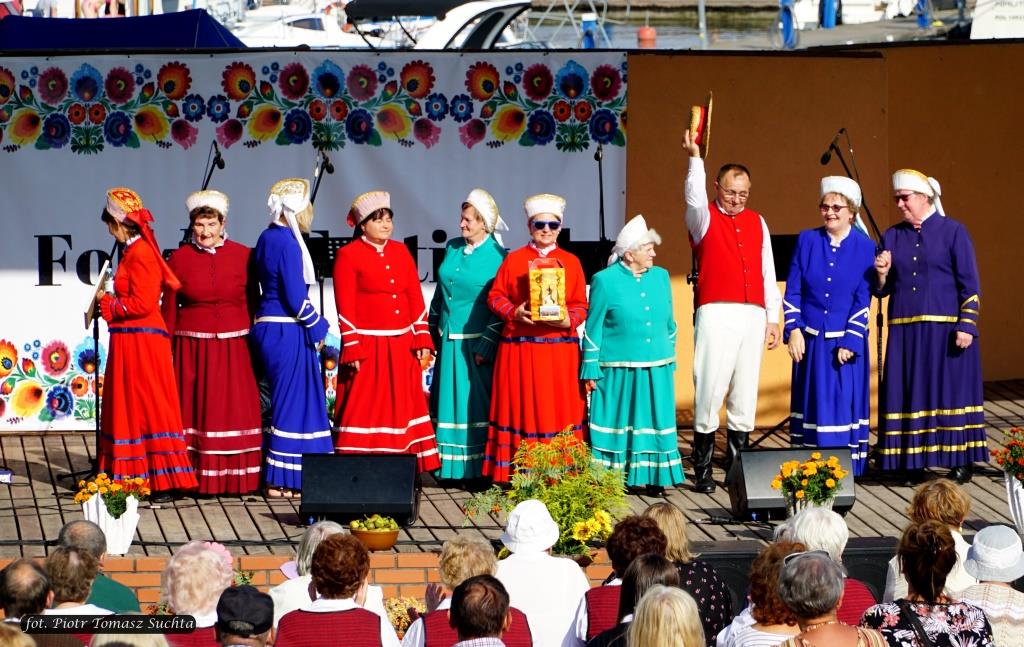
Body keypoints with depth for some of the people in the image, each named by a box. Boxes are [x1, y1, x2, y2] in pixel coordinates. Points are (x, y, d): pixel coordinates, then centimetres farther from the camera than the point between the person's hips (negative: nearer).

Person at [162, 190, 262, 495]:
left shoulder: (242, 255, 4)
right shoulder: (179, 259, 3)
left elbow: (254, 303, 7)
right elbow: (169, 309, 6)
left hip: (234, 347, 0)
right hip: (193, 348, 0)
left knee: (235, 410, -1)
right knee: (196, 410, -2)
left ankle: (236, 478, 5)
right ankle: (198, 478, 2)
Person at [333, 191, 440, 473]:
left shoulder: (401, 252, 12)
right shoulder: (348, 255, -4)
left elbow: (416, 299, 11)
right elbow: (345, 307, -8)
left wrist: (422, 339, 4)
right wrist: (352, 349, -13)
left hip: (403, 346, 5)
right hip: (368, 346, -5)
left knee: (402, 406, 8)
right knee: (365, 408, -4)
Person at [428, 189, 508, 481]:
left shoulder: (498, 257, -7)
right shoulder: (453, 248, 10)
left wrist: (486, 344, -14)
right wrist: (435, 331, 14)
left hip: (476, 342, -6)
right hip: (449, 341, 6)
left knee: (476, 402, -4)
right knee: (449, 401, 8)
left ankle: (479, 467, 1)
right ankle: (451, 466, 14)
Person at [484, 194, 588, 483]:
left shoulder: (571, 262, 8)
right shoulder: (513, 260, 7)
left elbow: (581, 306, 6)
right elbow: (495, 296, 5)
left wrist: (568, 320, -15)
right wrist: (514, 312, -14)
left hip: (559, 348, 0)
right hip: (519, 348, 0)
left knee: (558, 410, 0)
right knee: (521, 409, 1)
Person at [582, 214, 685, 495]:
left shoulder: (661, 277, 9)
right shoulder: (605, 281, -4)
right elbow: (593, 329, -2)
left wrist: (669, 361, 17)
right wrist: (591, 370, -4)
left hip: (656, 370, 4)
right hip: (618, 370, -4)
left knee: (655, 424, 5)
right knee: (616, 424, 0)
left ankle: (653, 478, 13)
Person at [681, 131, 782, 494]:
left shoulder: (757, 223, 18)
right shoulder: (704, 217, 5)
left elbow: (768, 273, 17)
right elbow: (694, 197, -19)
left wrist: (773, 317, 13)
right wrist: (695, 157, -32)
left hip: (753, 316, 4)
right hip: (716, 314, -4)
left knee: (745, 394, 5)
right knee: (710, 390, -8)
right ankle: (702, 470, -4)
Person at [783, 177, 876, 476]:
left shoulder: (865, 247, -2)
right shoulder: (806, 241, 3)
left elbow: (863, 300, -5)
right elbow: (792, 291, 4)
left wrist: (850, 341, -10)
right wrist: (793, 330, -4)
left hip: (846, 340, -2)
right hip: (811, 339, 2)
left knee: (845, 403, 1)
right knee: (813, 402, 5)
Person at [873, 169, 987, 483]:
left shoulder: (953, 231, -1)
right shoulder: (892, 236, 11)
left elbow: (970, 285, -3)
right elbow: (882, 290, 13)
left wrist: (966, 326, -11)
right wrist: (882, 274, -9)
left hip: (945, 328, -4)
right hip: (905, 331, 4)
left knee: (951, 390, -2)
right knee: (910, 395, 2)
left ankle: (960, 460, 3)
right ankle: (914, 460, 5)